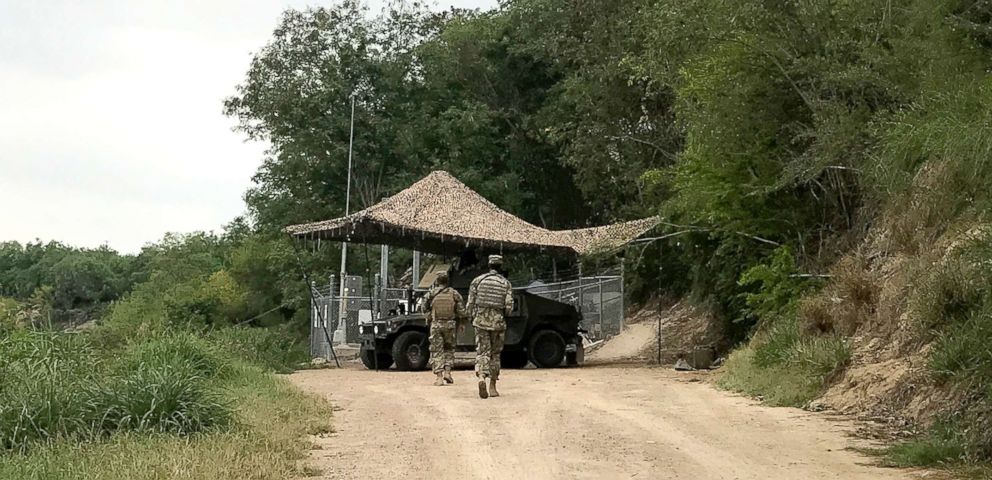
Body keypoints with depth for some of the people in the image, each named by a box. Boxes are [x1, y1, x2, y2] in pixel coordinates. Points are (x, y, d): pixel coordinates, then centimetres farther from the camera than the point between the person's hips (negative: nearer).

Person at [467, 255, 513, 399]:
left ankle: (481, 377, -27)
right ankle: (492, 386, 14)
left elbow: (470, 303, 1)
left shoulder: (477, 280, 2)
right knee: (495, 353, 12)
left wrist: (473, 318, 16)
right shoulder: (506, 283, 2)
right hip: (497, 322, 0)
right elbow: (509, 306, -4)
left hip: (481, 321, 0)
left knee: (482, 352, 0)